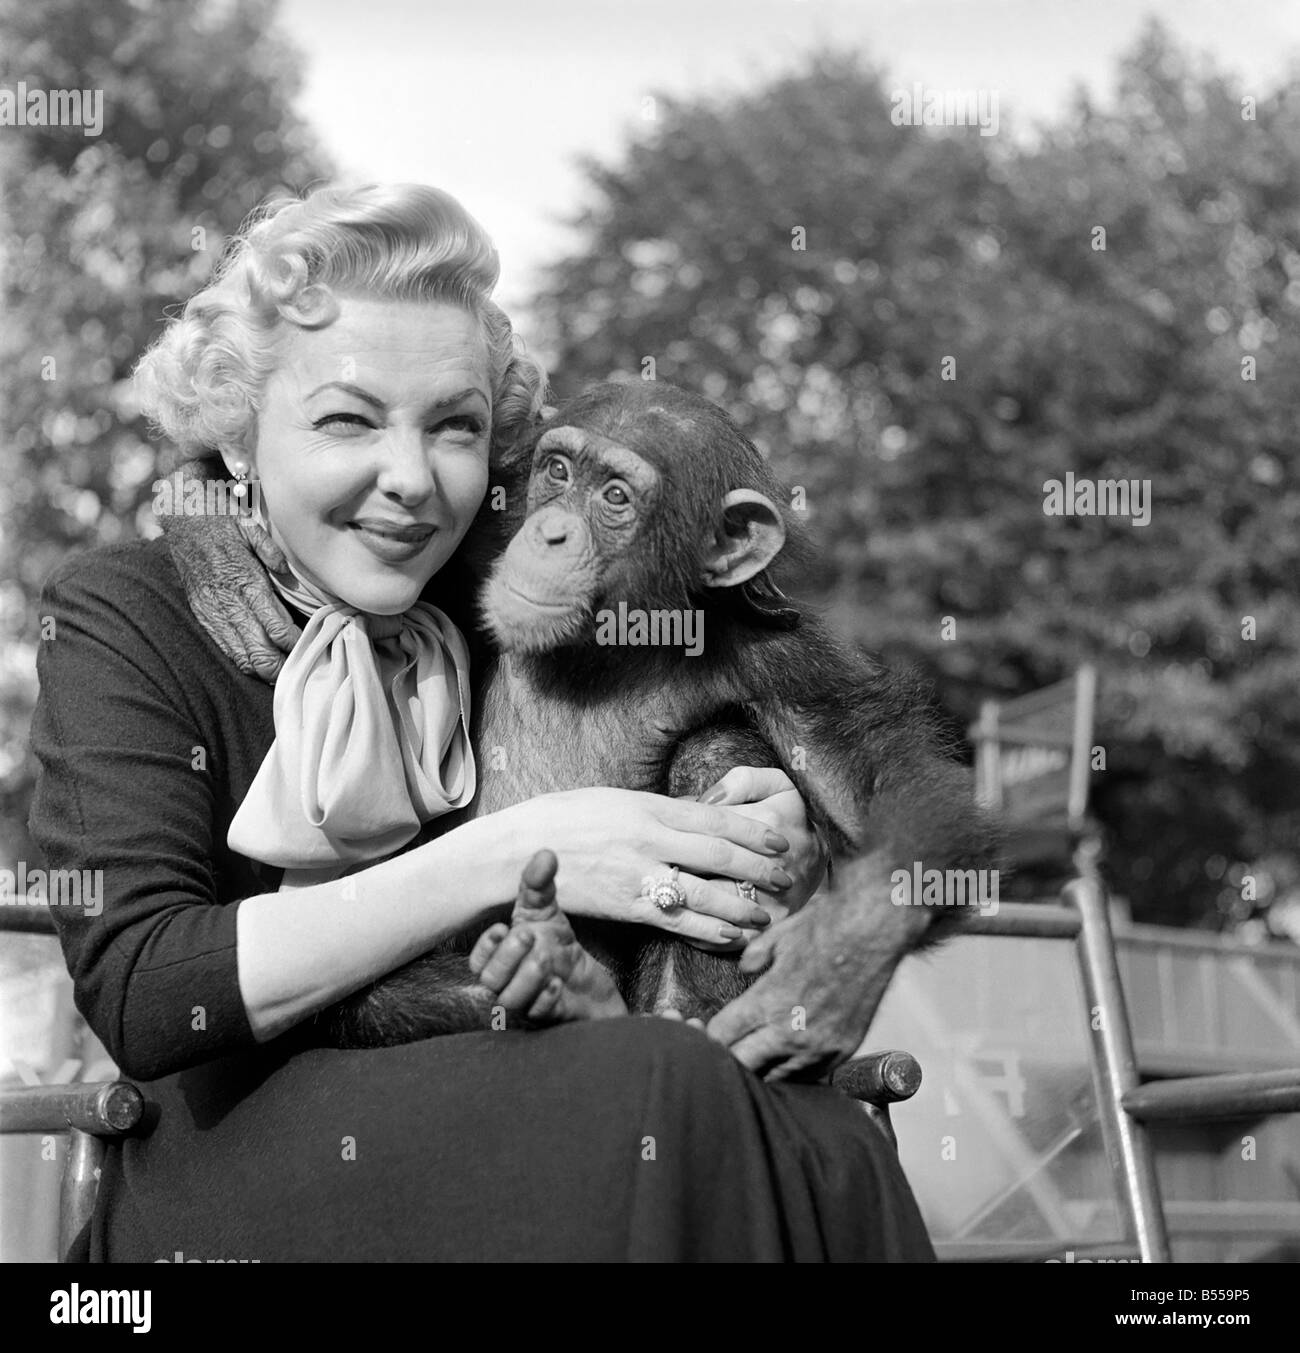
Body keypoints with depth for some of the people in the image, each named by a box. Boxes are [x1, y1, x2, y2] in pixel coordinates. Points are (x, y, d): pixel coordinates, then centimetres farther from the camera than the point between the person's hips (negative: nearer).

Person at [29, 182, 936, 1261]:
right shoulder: (125, 621, -4)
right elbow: (138, 993, -18)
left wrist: (773, 847, -13)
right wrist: (506, 856, -24)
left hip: (516, 1151, 3)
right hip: (238, 1188, -3)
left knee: (823, 1149, -26)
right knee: (656, 1093, -29)